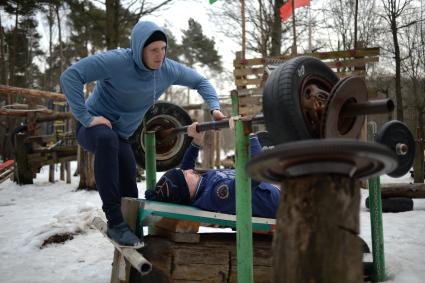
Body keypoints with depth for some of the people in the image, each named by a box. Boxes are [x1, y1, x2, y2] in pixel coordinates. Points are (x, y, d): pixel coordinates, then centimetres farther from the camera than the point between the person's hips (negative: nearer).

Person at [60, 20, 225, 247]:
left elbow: (200, 81, 8)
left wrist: (214, 107, -7)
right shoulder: (116, 61, -26)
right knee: (107, 139, -40)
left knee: (129, 193, -5)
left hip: (121, 134, 5)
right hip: (94, 126, -5)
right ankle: (115, 223, -37)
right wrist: (85, 117, -33)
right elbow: (70, 76, -30)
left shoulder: (168, 70, -8)